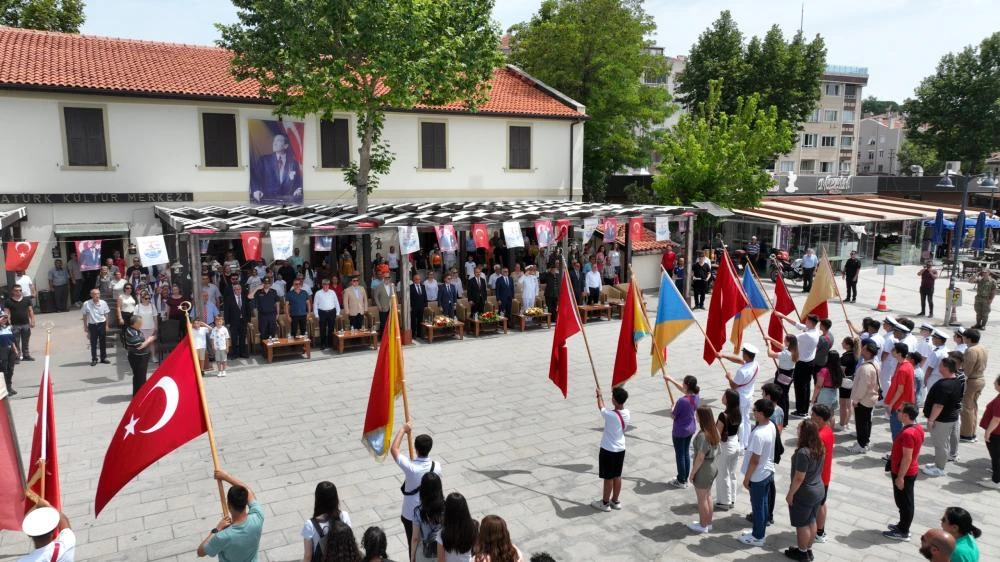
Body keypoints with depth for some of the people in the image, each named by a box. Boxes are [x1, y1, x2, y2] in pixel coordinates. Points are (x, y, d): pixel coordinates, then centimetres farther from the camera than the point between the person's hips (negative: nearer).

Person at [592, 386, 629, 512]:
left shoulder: (610, 415, -27)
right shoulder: (627, 413, -9)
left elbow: (601, 407, -6)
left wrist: (599, 395, 13)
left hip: (608, 450, -6)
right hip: (620, 449, 6)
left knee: (608, 478, 8)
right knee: (617, 476, 18)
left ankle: (605, 503, 22)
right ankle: (615, 501, 31)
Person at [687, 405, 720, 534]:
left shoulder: (702, 435, -29)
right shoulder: (714, 430, -2)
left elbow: (700, 457, -25)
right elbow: (715, 451, 7)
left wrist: (692, 473, -14)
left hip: (703, 470, -8)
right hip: (712, 467, 8)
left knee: (702, 499, 10)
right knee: (708, 496, 22)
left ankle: (703, 526, 25)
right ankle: (708, 523, 35)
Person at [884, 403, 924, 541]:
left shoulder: (907, 433, -30)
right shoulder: (918, 429, 2)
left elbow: (907, 458, -26)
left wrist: (900, 477, -19)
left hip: (904, 474, -9)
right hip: (911, 471, 9)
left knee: (904, 502, 4)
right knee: (905, 501, 21)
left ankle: (903, 532, 17)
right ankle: (903, 525, 35)